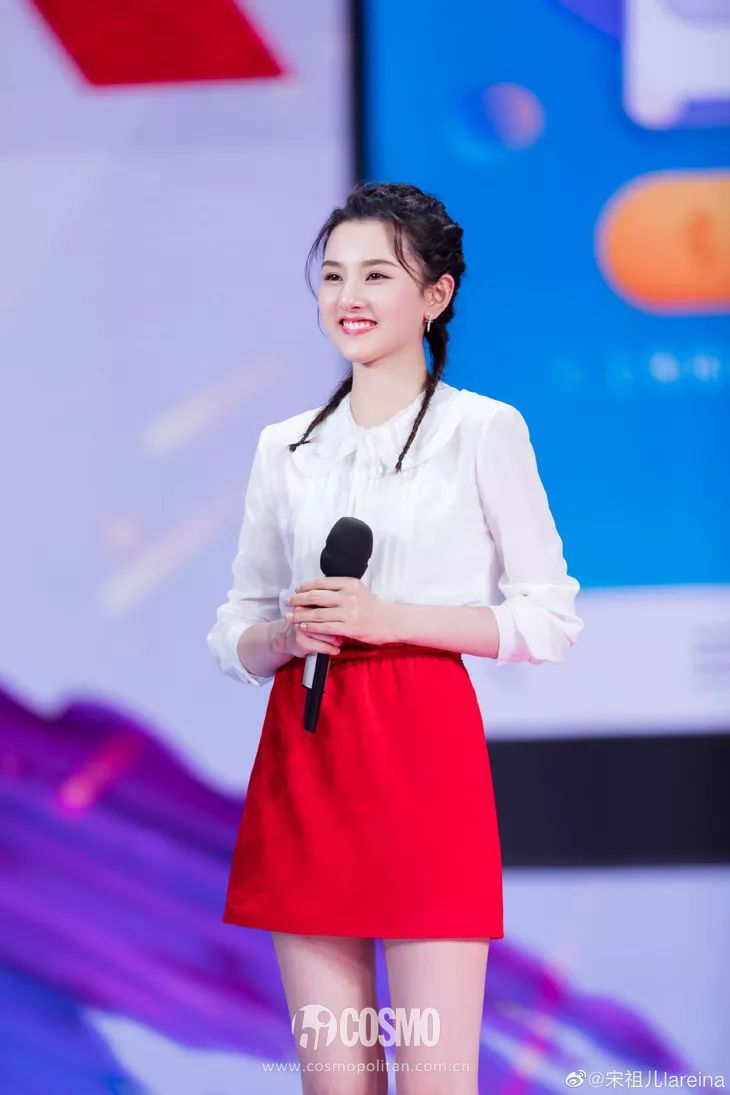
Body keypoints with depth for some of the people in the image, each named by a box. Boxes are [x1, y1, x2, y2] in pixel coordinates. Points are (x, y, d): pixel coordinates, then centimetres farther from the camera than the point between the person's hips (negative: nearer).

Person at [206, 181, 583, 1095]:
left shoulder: (484, 430, 0)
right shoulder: (285, 448, 13)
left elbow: (551, 620, -2)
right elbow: (234, 636, 17)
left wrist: (392, 618, -13)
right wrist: (290, 633, -6)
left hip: (424, 752, -4)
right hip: (303, 761, 4)